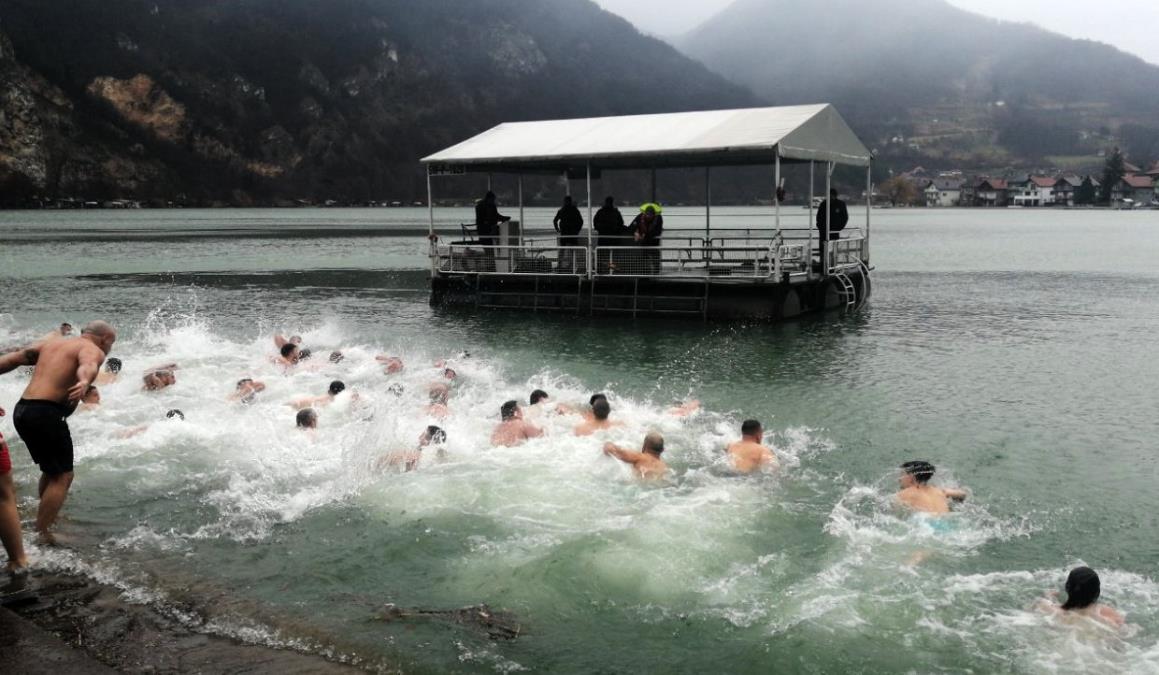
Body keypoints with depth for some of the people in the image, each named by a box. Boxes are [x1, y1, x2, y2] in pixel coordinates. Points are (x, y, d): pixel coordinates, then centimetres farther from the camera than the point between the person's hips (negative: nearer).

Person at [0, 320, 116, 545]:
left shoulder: (52, 344, 23)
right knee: (62, 477, -2)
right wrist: (84, 382, -47)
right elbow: (87, 365, -26)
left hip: (21, 410, 8)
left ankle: (46, 519, 36)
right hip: (47, 412, -8)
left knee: (52, 470, 25)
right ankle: (42, 534, -6)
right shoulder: (93, 350, -1)